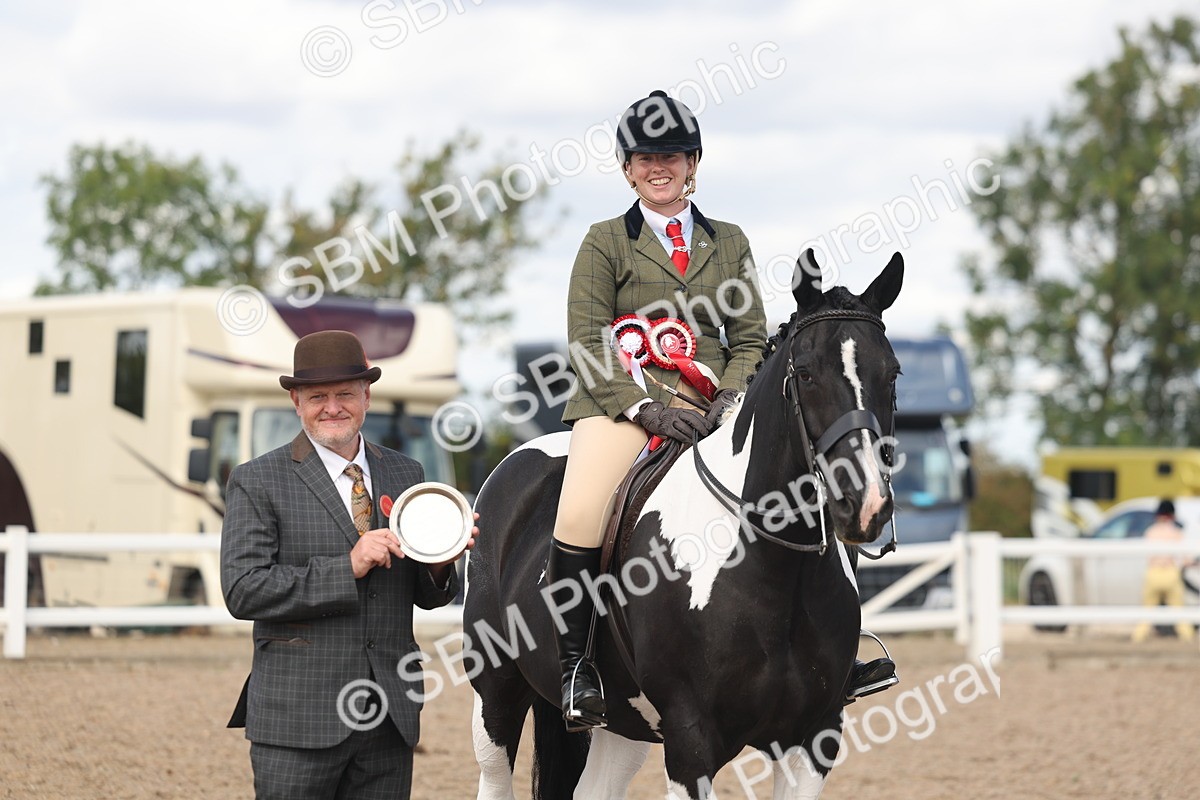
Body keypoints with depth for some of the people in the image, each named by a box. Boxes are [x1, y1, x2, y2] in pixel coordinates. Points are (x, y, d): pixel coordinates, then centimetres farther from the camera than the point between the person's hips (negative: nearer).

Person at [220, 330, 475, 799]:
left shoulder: (404, 474, 12)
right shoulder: (257, 482, -2)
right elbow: (243, 590, -13)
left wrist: (440, 563, -8)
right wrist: (347, 568, -18)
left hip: (390, 722, 4)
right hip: (299, 721, -4)